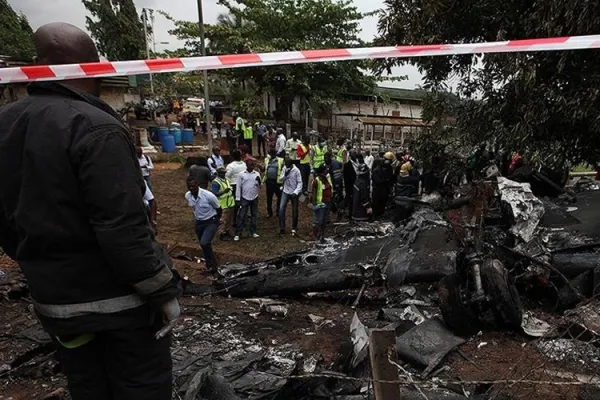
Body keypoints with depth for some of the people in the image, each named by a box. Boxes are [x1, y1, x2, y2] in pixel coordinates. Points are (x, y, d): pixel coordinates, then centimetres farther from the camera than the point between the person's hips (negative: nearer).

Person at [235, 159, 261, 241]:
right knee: (241, 216, -1)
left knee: (254, 215, 10)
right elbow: (238, 186, -2)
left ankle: (253, 232, 22)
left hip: (254, 198, 3)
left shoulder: (257, 174, 0)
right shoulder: (242, 174, -5)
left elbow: (259, 186, 2)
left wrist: (259, 181, -20)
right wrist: (238, 198, -4)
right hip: (244, 198, -3)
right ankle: (238, 234, 3)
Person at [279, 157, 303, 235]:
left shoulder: (296, 170, -14)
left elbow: (300, 183, -13)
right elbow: (281, 179, 3)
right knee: (281, 208, -11)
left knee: (295, 211, 6)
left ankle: (294, 228, 21)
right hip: (285, 192, 3)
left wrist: (296, 192, -23)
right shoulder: (284, 169, -1)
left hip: (294, 193, -3)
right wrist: (285, 175, -17)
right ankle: (282, 227, -3)